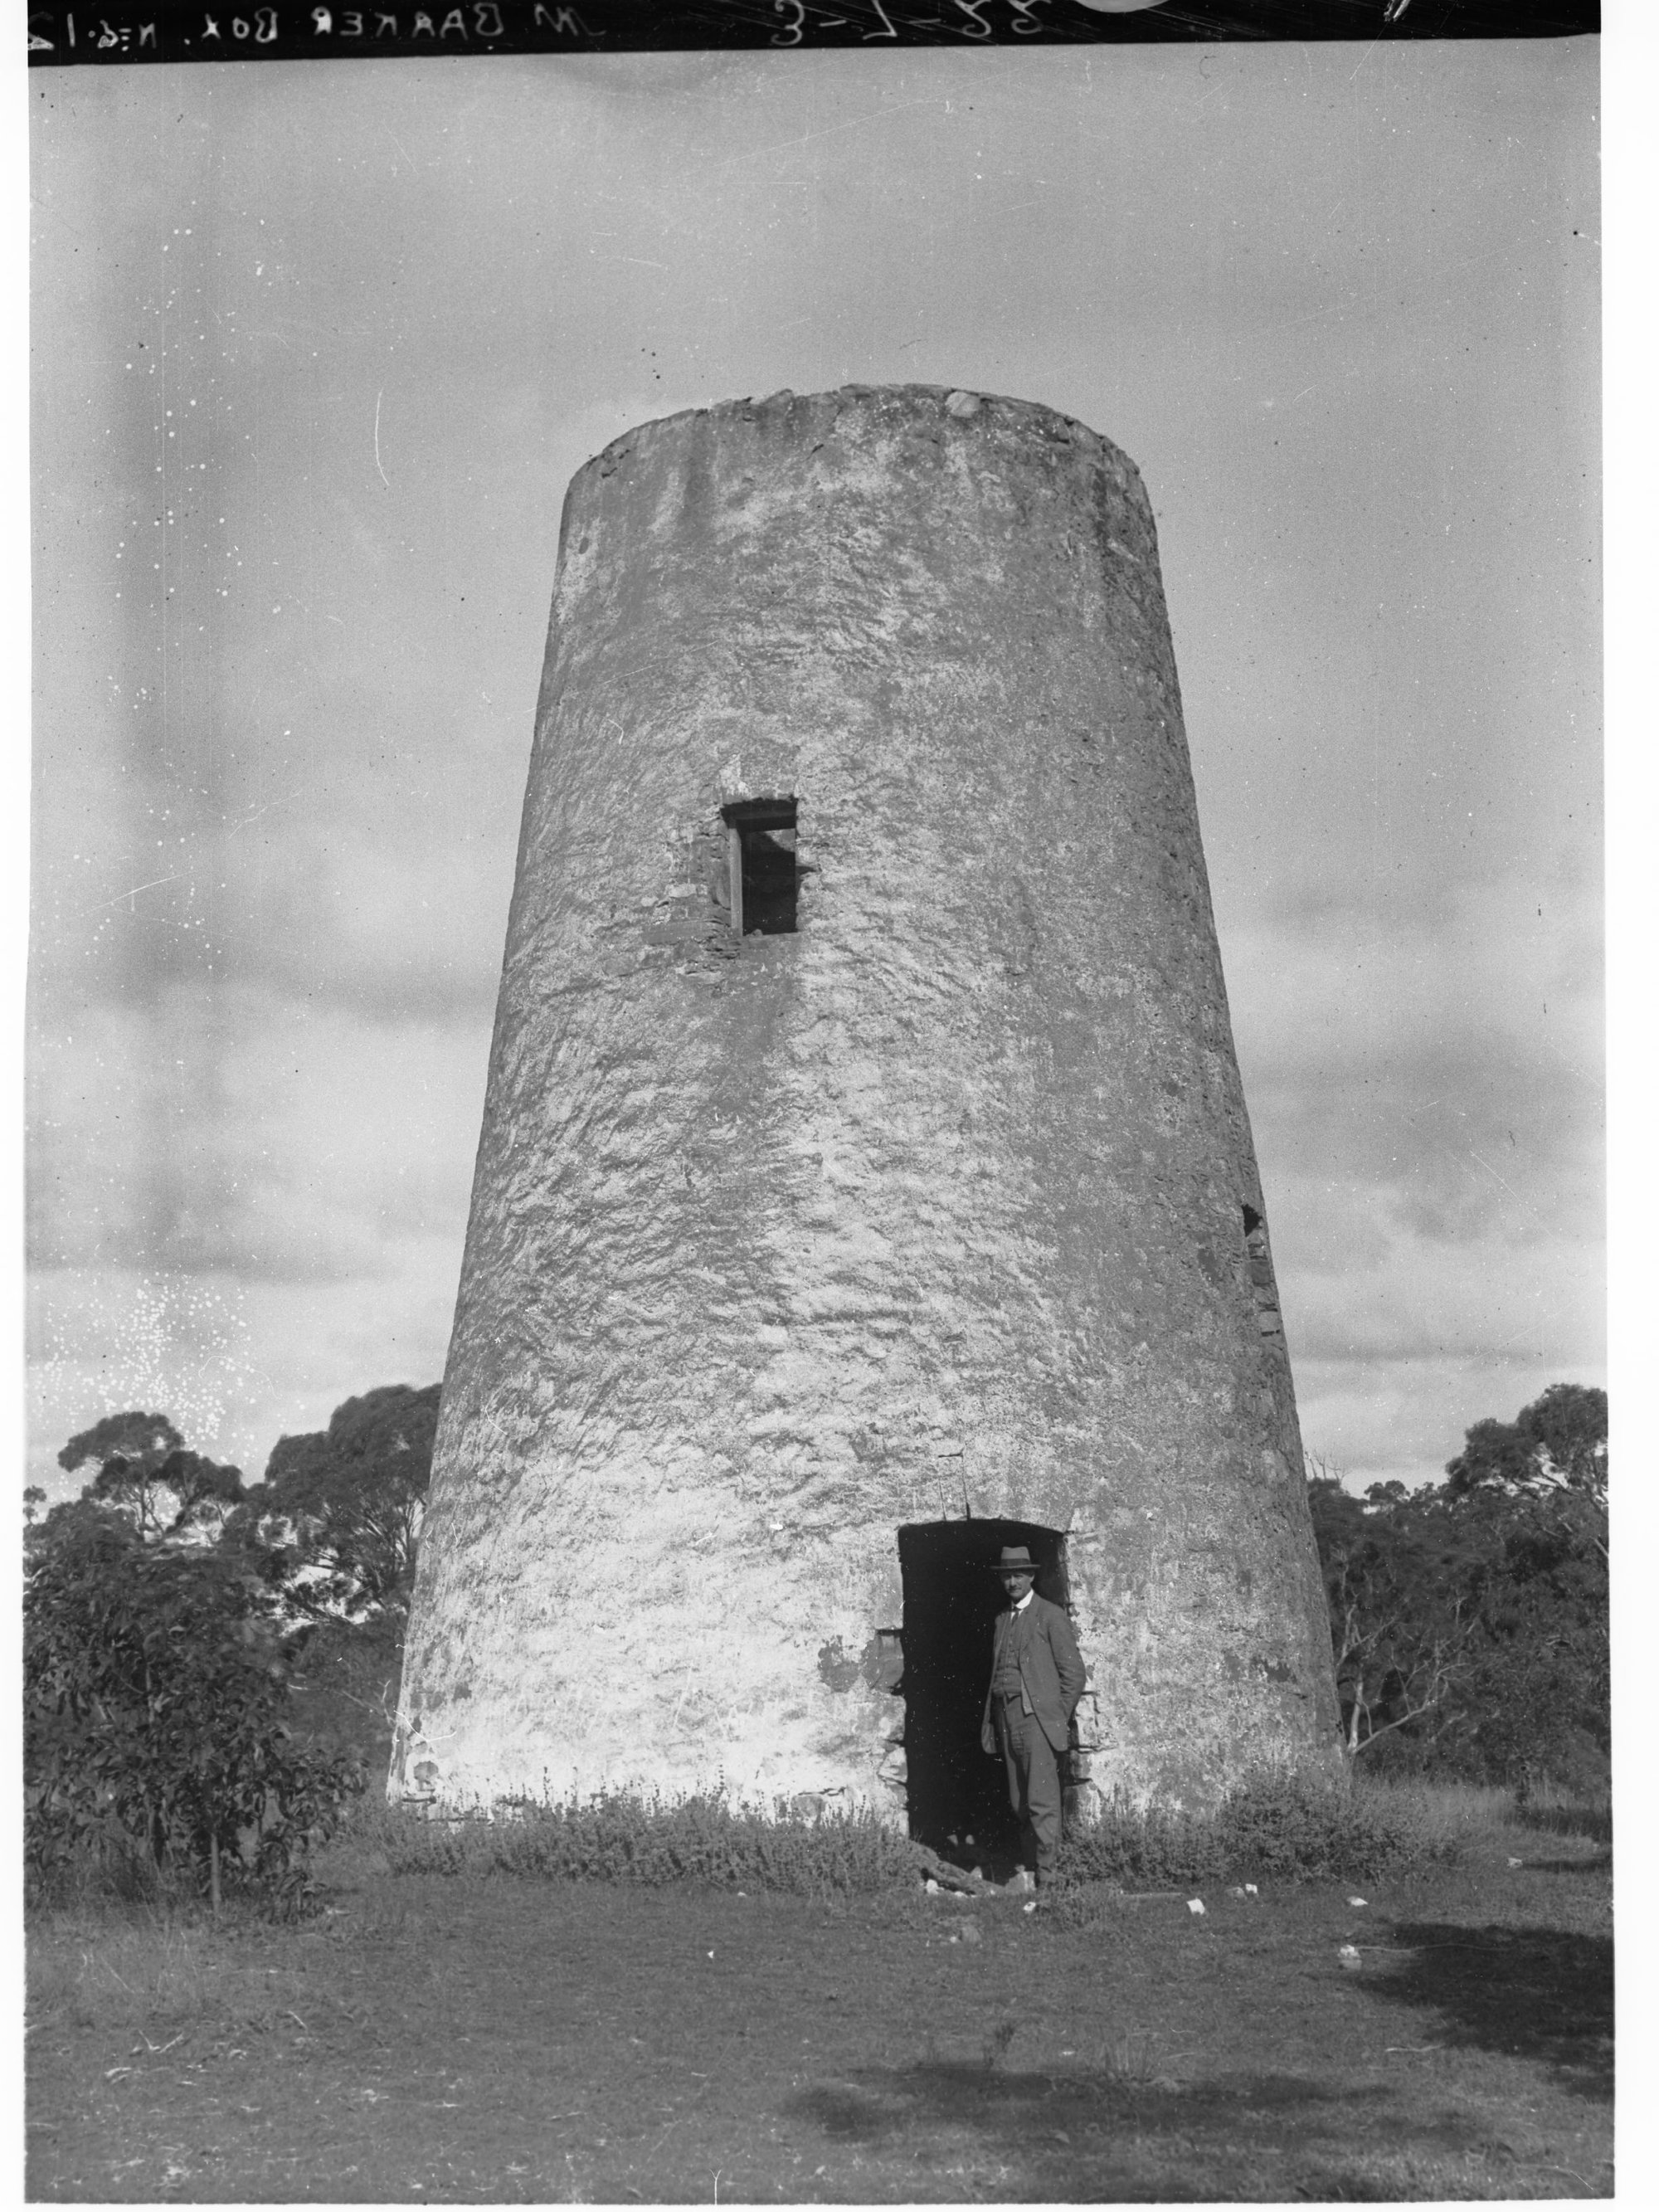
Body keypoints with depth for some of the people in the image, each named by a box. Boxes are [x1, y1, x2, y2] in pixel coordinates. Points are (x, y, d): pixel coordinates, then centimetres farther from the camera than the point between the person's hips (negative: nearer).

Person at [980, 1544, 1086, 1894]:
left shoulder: (1052, 1616, -1)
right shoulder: (1002, 1620, 19)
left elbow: (1073, 1673, -3)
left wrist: (1060, 1720, -5)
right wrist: (992, 1721, 10)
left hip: (1037, 1717, -7)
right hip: (1006, 1718, 7)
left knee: (1042, 1803, -11)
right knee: (1020, 1805, 6)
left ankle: (1049, 1876, -11)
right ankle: (1030, 1869, 10)